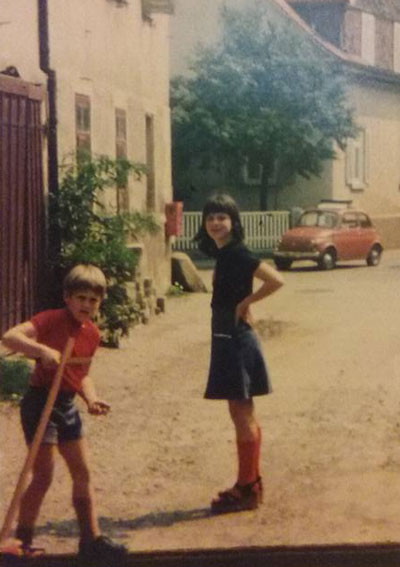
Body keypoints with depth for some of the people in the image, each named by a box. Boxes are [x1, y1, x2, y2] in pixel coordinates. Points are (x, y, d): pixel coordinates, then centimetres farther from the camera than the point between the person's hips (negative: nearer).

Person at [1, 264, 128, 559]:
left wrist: (91, 398, 0)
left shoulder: (92, 333, 8)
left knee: (83, 472, 12)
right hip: (41, 401, -8)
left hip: (67, 404, 8)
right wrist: (43, 350, -41)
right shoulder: (52, 319, -15)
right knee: (43, 476, -6)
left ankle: (91, 538, 23)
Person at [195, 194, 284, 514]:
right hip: (227, 340, 10)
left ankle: (247, 490, 3)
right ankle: (251, 485, 23)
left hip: (236, 341, -10)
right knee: (243, 416, 15)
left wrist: (245, 303, -17)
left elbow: (276, 280, -26)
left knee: (242, 416, -4)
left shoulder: (237, 254, -15)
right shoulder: (223, 254, 12)